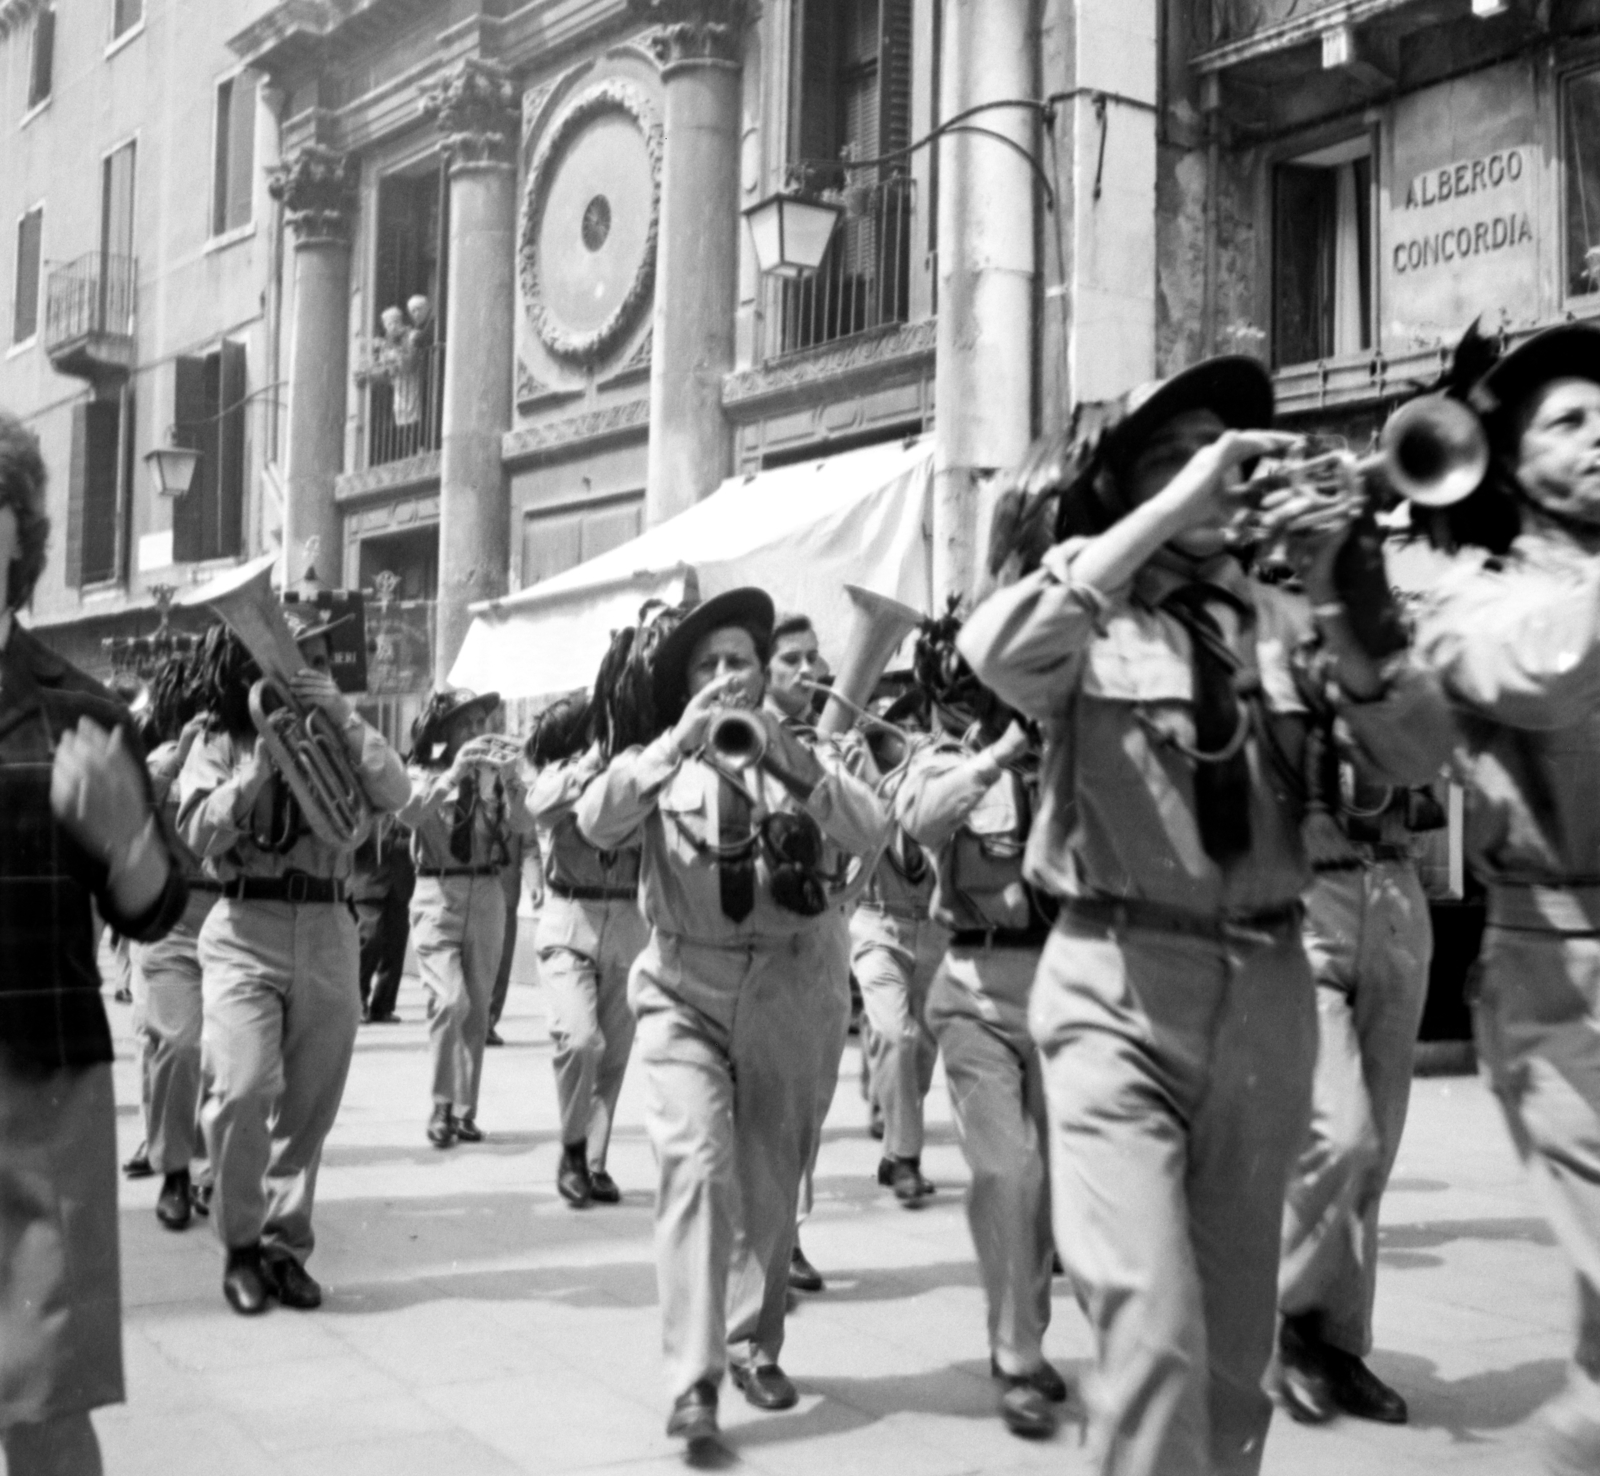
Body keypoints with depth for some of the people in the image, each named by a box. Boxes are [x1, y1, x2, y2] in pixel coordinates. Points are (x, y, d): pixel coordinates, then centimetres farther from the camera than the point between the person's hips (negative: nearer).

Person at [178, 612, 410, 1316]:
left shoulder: (339, 736, 12)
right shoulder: (220, 741, 7)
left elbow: (395, 794, -5)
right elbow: (198, 834, -5)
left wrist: (343, 717, -13)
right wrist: (262, 766, -13)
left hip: (328, 932, 3)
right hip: (244, 930, -2)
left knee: (310, 1104, 6)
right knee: (242, 1090, -17)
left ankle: (285, 1244, 21)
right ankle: (240, 1244, 2)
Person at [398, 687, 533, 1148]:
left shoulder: (494, 775, 7)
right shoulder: (425, 773, 1)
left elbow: (519, 824, -6)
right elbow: (408, 815, -18)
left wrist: (510, 780, -22)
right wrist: (453, 774, -27)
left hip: (487, 894, 3)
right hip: (437, 893, -3)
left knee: (478, 1009, 8)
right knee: (451, 1000, -18)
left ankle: (465, 1110, 18)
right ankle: (441, 1105, -4)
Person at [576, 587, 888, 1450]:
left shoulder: (801, 756, 6)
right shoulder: (663, 761, 4)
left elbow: (869, 834, -11)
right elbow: (595, 822, -15)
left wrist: (783, 753, -21)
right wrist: (677, 742, -24)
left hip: (785, 999, 2)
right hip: (684, 996, -1)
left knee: (771, 1193, 10)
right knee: (696, 1168, -17)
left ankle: (761, 1349, 32)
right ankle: (693, 1380, -12)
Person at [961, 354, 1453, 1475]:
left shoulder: (1277, 619, 7)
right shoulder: (1087, 617, -1)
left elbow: (1418, 758, -1)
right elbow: (996, 656, -25)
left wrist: (1337, 603, -15)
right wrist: (1170, 511, -22)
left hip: (1267, 986, 4)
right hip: (1120, 986, -4)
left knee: (1235, 1336, 16)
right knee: (1154, 1329, -15)